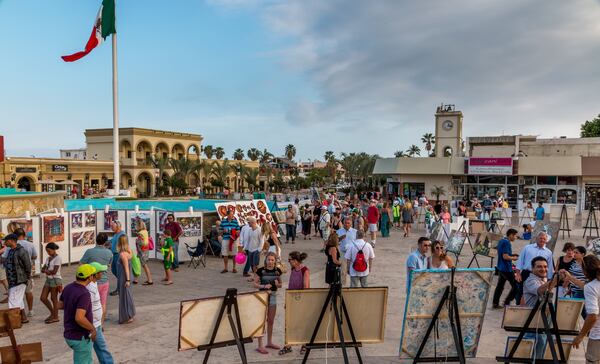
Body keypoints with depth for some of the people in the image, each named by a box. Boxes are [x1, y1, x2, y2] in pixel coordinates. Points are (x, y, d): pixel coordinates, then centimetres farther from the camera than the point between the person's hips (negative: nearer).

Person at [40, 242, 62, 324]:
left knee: (53, 298, 0)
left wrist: (46, 270, -5)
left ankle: (55, 317, 12)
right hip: (48, 279, 8)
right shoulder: (48, 258, 12)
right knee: (43, 298, 6)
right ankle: (52, 313, 23)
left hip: (55, 280, -8)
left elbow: (54, 271, -18)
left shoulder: (57, 258, -12)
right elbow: (42, 269, 7)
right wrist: (47, 271, -13)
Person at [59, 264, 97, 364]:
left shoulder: (68, 288, 0)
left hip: (69, 334, 9)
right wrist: (93, 329, -21)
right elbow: (79, 318, -35)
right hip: (80, 337, -9)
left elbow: (60, 305, 17)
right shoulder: (84, 294, -27)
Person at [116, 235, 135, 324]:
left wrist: (127, 280, -20)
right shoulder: (129, 251, 2)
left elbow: (126, 267, -22)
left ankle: (127, 317, 13)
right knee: (128, 295, 19)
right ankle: (130, 315, 31)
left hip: (124, 278, -8)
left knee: (125, 296, 3)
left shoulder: (122, 254, -22)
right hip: (127, 276, 8)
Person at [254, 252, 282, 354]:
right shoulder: (260, 270, -10)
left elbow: (280, 284, 10)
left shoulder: (278, 271, 1)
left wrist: (277, 284, -12)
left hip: (273, 296, 5)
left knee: (271, 321, 15)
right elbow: (255, 284, -7)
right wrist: (264, 286, -23)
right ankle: (260, 346, 2)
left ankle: (269, 342, 29)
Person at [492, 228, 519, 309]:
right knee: (515, 286, 0)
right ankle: (506, 302, 1)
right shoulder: (507, 243, -18)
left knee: (500, 286, 13)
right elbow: (505, 256, -24)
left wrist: (512, 255, 14)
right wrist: (514, 258, -7)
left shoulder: (501, 241, 12)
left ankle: (495, 303, 15)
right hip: (507, 269, -10)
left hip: (500, 267, 10)